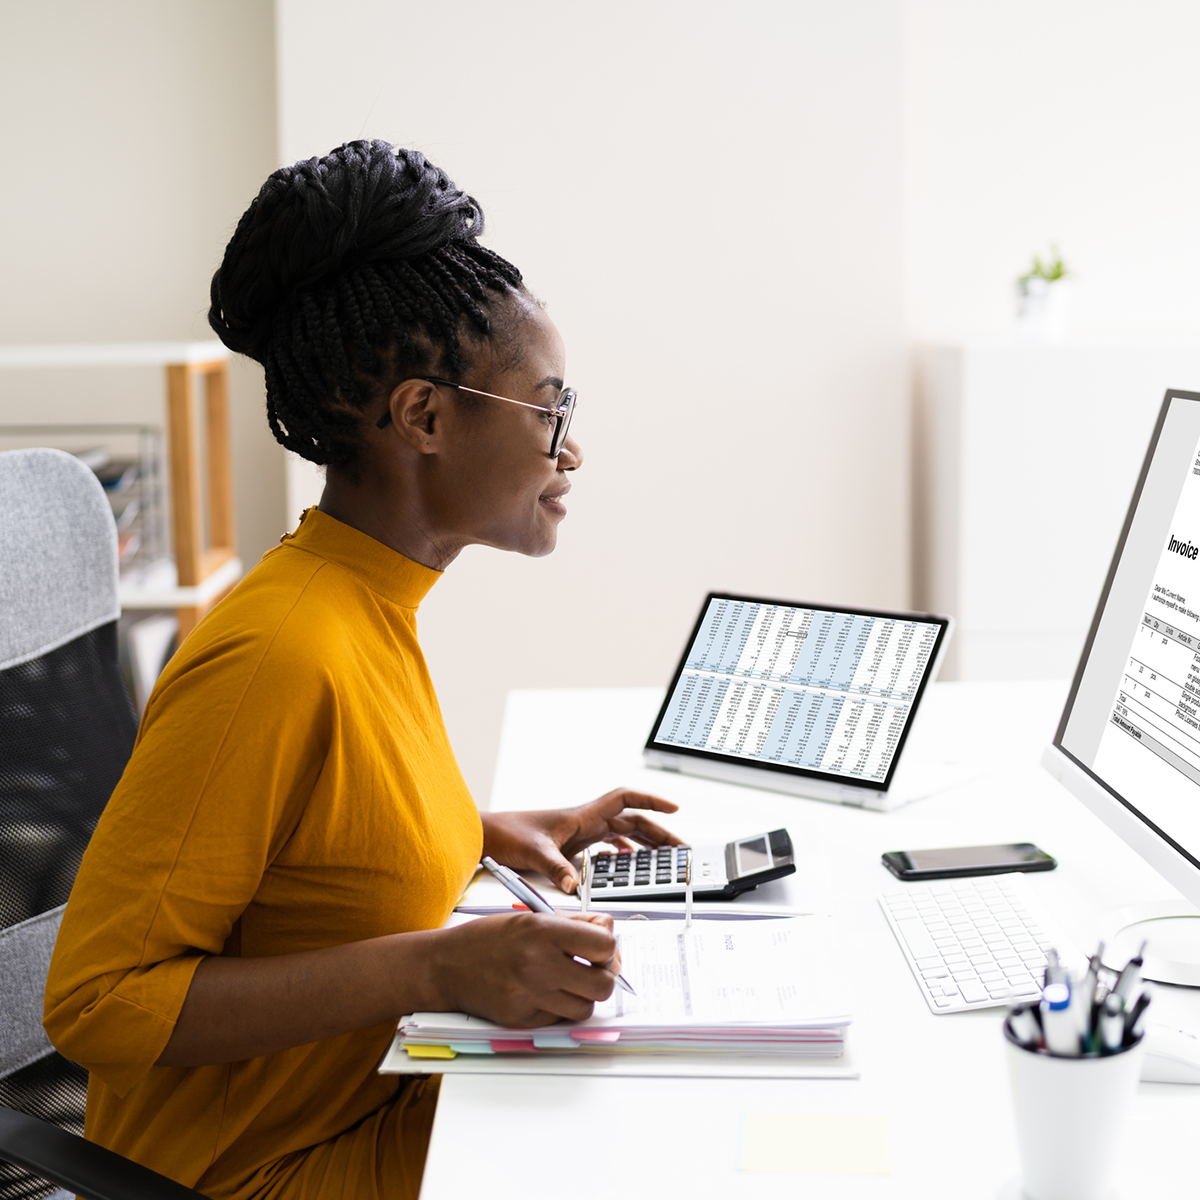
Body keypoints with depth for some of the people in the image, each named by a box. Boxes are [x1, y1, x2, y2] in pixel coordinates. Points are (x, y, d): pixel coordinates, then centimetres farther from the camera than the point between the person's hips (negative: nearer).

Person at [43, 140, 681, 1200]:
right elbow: (96, 1000, -25)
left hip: (378, 1102, 8)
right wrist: (435, 969, -30)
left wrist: (492, 832, 5)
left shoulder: (374, 604, 2)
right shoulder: (279, 653, -25)